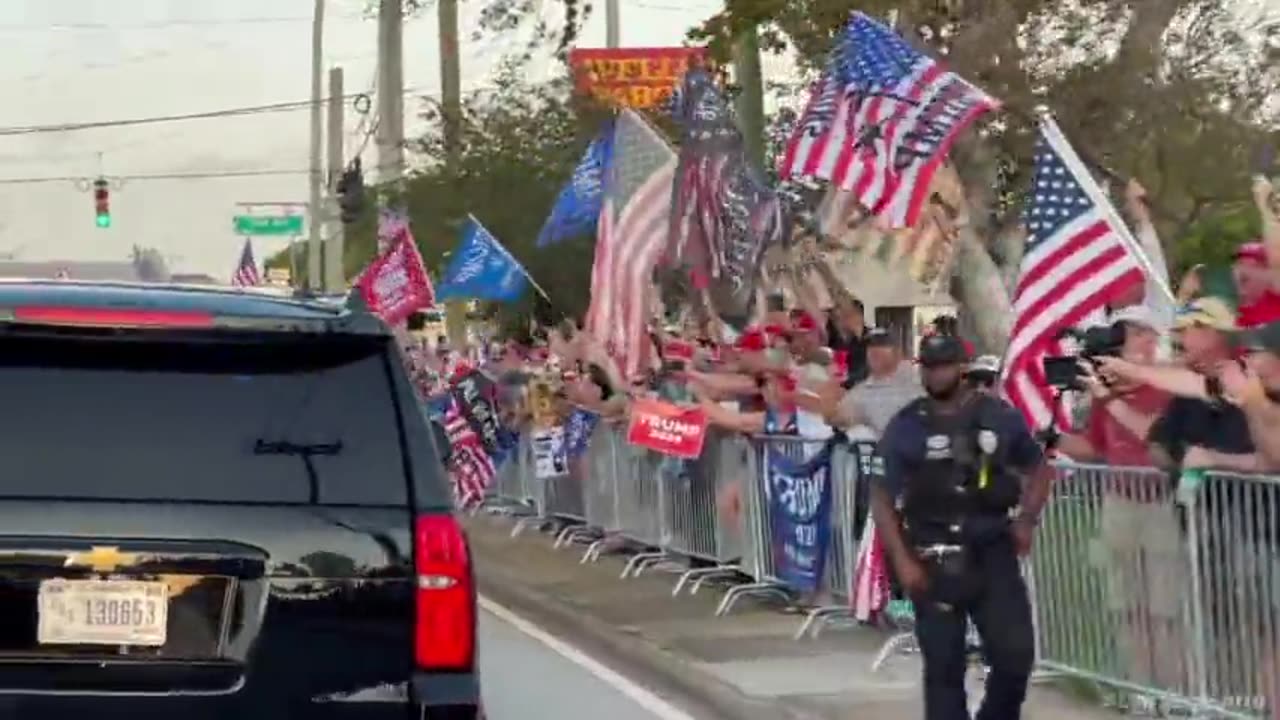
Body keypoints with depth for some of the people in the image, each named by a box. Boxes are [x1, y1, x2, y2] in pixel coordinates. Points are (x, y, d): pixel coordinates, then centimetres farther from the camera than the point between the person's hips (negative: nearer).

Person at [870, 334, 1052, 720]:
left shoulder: (999, 416, 2)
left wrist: (1026, 520, 2)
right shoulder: (906, 426, -2)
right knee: (944, 665, 2)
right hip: (934, 561, -1)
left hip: (993, 553, 1)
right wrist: (902, 560, -10)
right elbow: (881, 499, -1)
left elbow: (1039, 469, 17)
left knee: (1015, 654, -2)